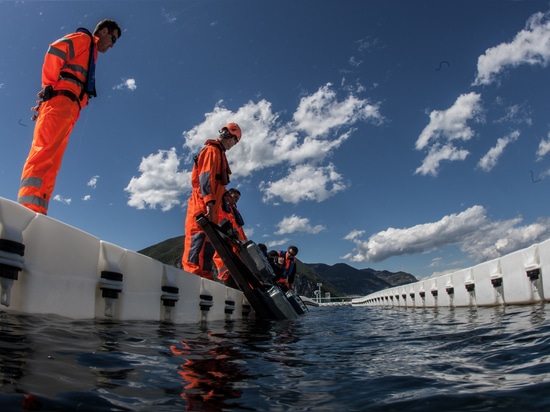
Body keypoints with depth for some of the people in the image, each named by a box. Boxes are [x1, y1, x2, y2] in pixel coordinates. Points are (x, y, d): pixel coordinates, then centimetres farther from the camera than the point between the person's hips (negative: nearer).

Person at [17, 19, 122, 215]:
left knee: (51, 165, -7)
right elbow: (55, 52, -4)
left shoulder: (89, 55, 37)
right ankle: (28, 208, -38)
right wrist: (49, 85, -8)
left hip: (67, 111, 8)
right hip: (60, 100, -8)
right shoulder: (84, 39, 14)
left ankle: (35, 214, -16)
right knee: (44, 150, -25)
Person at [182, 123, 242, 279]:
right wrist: (209, 201, -26)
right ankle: (192, 273, -26)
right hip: (202, 204, -10)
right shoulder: (212, 150, -2)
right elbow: (206, 176, -16)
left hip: (209, 207, 10)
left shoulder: (218, 152, 28)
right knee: (199, 239, -19)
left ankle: (204, 278, 4)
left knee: (208, 242, 5)